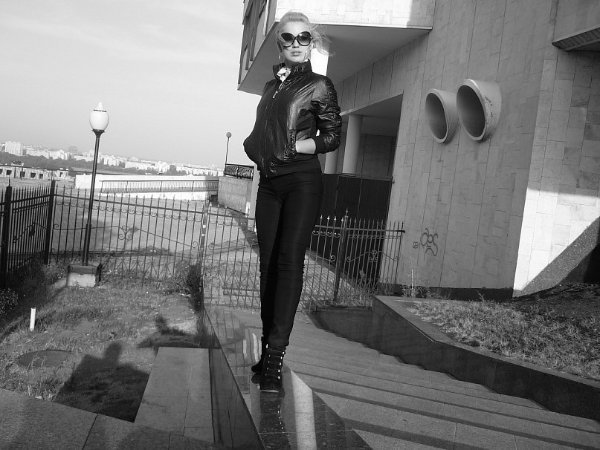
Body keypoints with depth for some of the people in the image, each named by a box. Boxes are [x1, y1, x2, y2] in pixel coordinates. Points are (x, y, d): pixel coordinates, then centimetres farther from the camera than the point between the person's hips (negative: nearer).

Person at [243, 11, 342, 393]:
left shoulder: (320, 86, 3)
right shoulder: (271, 86, 20)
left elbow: (332, 138, -2)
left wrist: (292, 146, -11)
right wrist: (257, 147, 2)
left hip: (302, 182, -6)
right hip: (269, 183, 6)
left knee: (290, 261, -14)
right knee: (269, 264, 3)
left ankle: (275, 356, -14)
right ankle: (269, 349, 11)